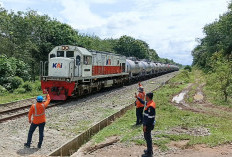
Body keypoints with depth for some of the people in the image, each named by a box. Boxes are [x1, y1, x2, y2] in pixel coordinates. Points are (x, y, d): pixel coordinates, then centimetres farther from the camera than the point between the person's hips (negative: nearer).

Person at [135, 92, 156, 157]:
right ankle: (150, 150, 35)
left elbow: (150, 117, -25)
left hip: (148, 124, -10)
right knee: (148, 137, 21)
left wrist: (145, 125, -21)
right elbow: (143, 102, 24)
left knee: (147, 137, 0)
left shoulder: (150, 106, -26)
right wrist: (137, 97, 26)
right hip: (149, 123, 10)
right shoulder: (150, 103, 4)